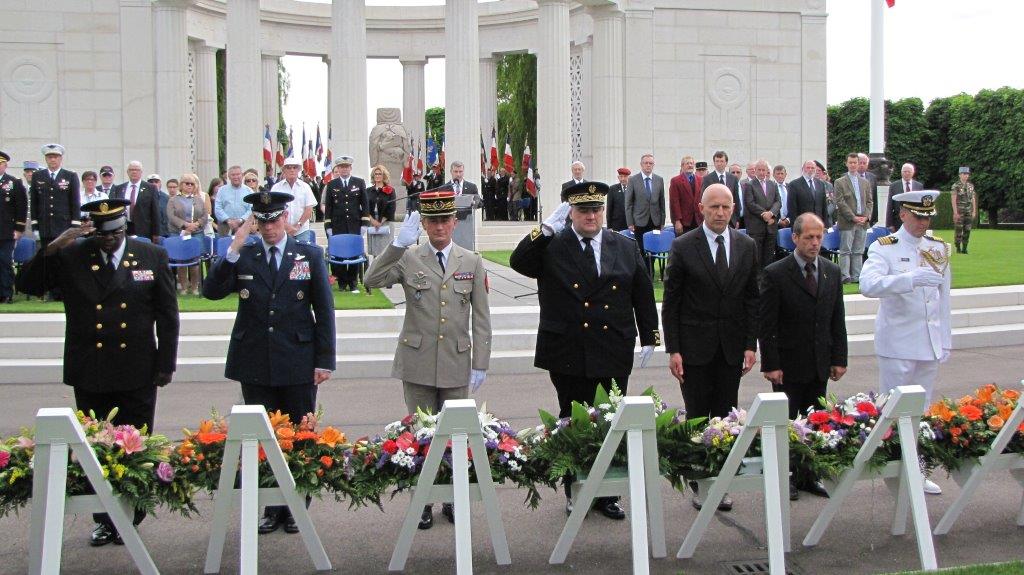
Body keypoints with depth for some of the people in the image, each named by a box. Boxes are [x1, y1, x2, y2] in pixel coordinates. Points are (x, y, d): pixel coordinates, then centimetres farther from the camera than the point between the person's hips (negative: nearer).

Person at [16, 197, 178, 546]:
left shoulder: (152, 257, 1)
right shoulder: (70, 256, 1)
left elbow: (167, 315, 3)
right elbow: (28, 286, -2)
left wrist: (165, 364, 0)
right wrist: (51, 249, -16)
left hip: (137, 374, -1)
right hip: (89, 374, 1)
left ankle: (129, 518, 17)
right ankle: (104, 520, 20)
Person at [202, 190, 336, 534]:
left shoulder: (310, 256, 4)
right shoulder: (242, 257, 6)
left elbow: (324, 311, 3)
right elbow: (211, 291, -6)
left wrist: (325, 361, -2)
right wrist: (233, 250, -14)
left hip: (298, 364, -1)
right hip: (255, 365, 1)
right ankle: (271, 509, 17)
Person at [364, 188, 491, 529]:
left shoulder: (472, 262, 6)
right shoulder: (408, 260, 2)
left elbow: (481, 318, 5)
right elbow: (372, 281, -15)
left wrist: (480, 364, 1)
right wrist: (398, 244, -22)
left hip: (457, 363, 1)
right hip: (417, 363, -1)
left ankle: (453, 500, 22)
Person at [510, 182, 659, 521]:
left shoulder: (626, 248, 8)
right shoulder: (551, 247, -1)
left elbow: (643, 295, 12)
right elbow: (519, 263, -17)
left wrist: (649, 337, 8)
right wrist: (546, 229, -23)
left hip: (614, 356, 3)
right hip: (568, 357, -2)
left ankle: (608, 495, 19)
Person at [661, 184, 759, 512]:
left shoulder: (747, 247, 6)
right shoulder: (683, 247, -4)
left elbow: (752, 299, 9)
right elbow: (670, 302, -3)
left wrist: (751, 345, 2)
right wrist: (673, 350, -7)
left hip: (732, 347, 3)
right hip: (694, 346, -3)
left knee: (726, 416, 6)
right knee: (697, 417, 2)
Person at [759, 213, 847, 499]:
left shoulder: (832, 272, 8)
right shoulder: (775, 274, -8)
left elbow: (838, 321, 12)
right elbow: (766, 325, -9)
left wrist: (839, 358, 6)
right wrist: (771, 364, -13)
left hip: (820, 366, 5)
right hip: (789, 365, -4)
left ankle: (808, 475, 19)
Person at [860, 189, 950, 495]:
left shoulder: (939, 249, 11)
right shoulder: (885, 248, -8)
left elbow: (944, 296, 16)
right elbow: (868, 284, -27)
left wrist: (945, 340, 14)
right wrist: (910, 278, -39)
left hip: (931, 343, 5)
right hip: (898, 343, -5)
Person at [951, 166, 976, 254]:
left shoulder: (971, 186, 9)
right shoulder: (956, 186, -6)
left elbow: (973, 199, 11)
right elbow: (953, 200, -11)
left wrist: (974, 211, 5)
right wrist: (955, 212, -17)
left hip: (968, 212, 5)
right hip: (959, 211, -5)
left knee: (967, 230, 3)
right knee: (958, 230, -4)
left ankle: (964, 248, 8)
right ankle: (958, 248, 1)